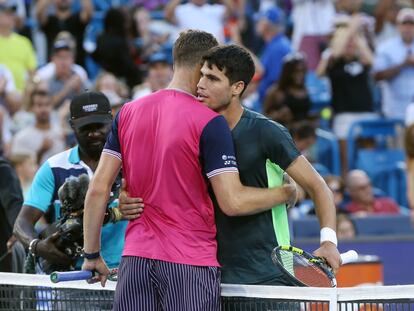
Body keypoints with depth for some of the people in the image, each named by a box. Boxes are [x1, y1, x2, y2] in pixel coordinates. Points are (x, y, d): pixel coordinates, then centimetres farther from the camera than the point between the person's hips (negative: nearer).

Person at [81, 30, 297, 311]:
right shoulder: (209, 122, -10)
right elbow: (233, 202, -14)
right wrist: (287, 193, 2)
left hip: (135, 258, 5)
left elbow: (98, 189, 6)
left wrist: (92, 254, 14)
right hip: (190, 263, -5)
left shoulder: (128, 113, 7)